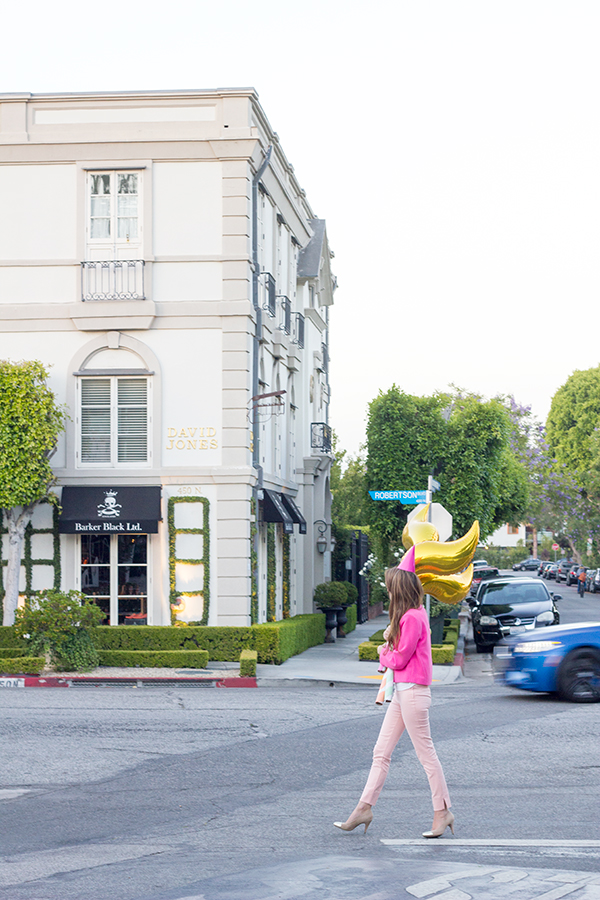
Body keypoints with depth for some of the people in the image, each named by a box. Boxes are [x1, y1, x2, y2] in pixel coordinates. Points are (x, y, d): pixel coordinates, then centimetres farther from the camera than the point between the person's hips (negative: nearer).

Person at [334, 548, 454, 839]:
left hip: (413, 692, -10)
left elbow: (399, 659, -14)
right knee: (381, 752, 8)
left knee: (426, 754, -2)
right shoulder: (415, 612, 9)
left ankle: (442, 812, 6)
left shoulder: (412, 618, -17)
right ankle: (364, 807, 9)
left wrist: (383, 652, 3)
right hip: (402, 692, 10)